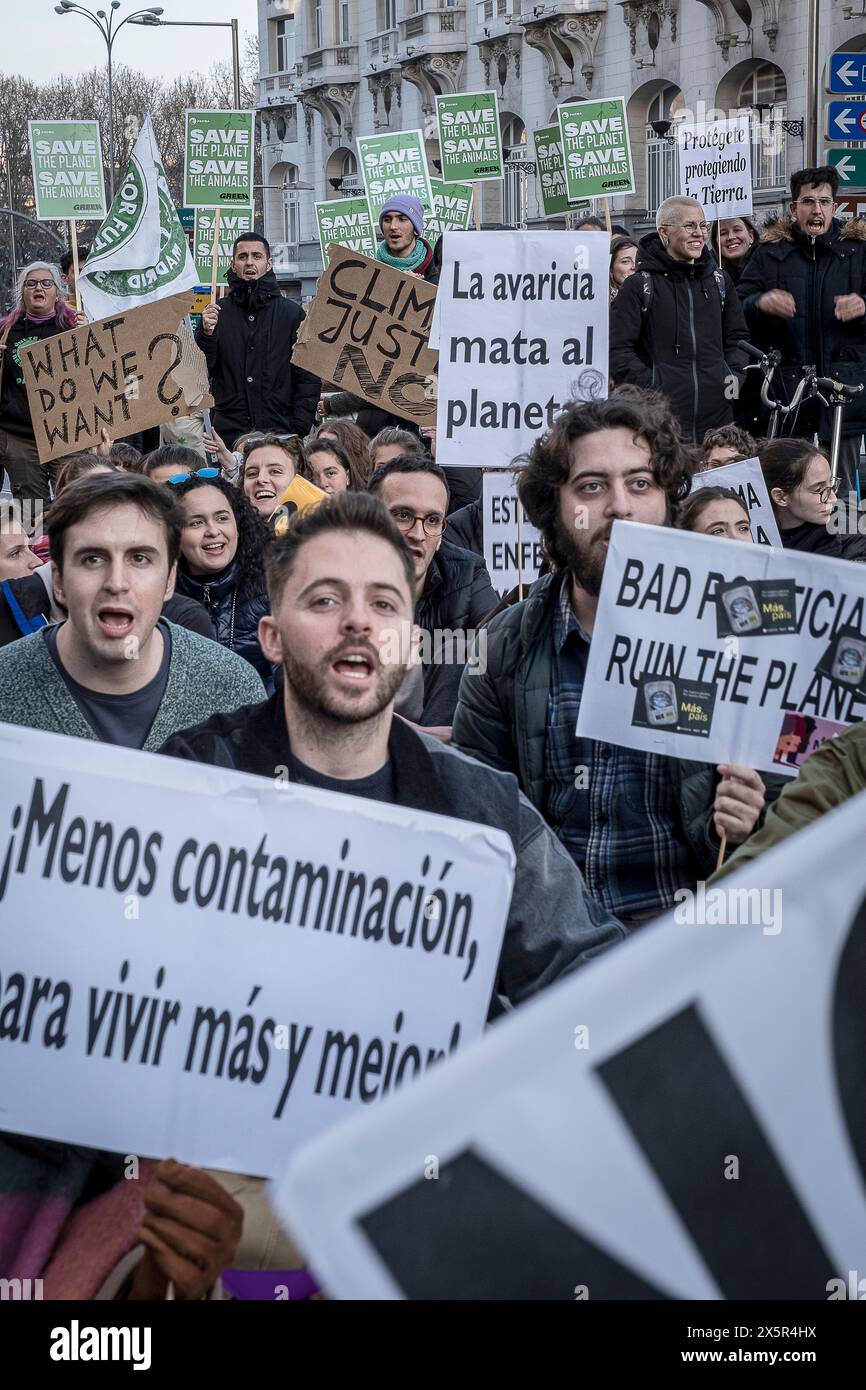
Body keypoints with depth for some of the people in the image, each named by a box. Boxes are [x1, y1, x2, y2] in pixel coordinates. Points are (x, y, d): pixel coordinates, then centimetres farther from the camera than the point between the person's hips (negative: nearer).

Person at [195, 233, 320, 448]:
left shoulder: (292, 312, 7)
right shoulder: (217, 313, 9)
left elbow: (308, 378, 5)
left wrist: (299, 430, -5)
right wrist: (206, 333, -15)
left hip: (279, 432, -1)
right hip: (228, 434, 1)